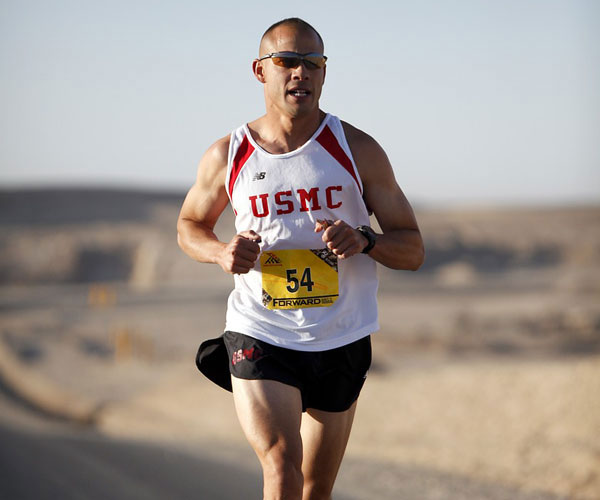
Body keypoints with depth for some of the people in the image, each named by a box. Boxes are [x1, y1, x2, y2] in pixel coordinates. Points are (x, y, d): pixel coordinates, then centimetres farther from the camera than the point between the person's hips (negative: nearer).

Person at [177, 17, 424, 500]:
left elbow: (413, 250, 2)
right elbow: (190, 225, 17)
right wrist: (222, 252, -6)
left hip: (340, 345, 2)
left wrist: (364, 240, -20)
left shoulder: (358, 150, -2)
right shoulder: (227, 156, -1)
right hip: (258, 338, -2)